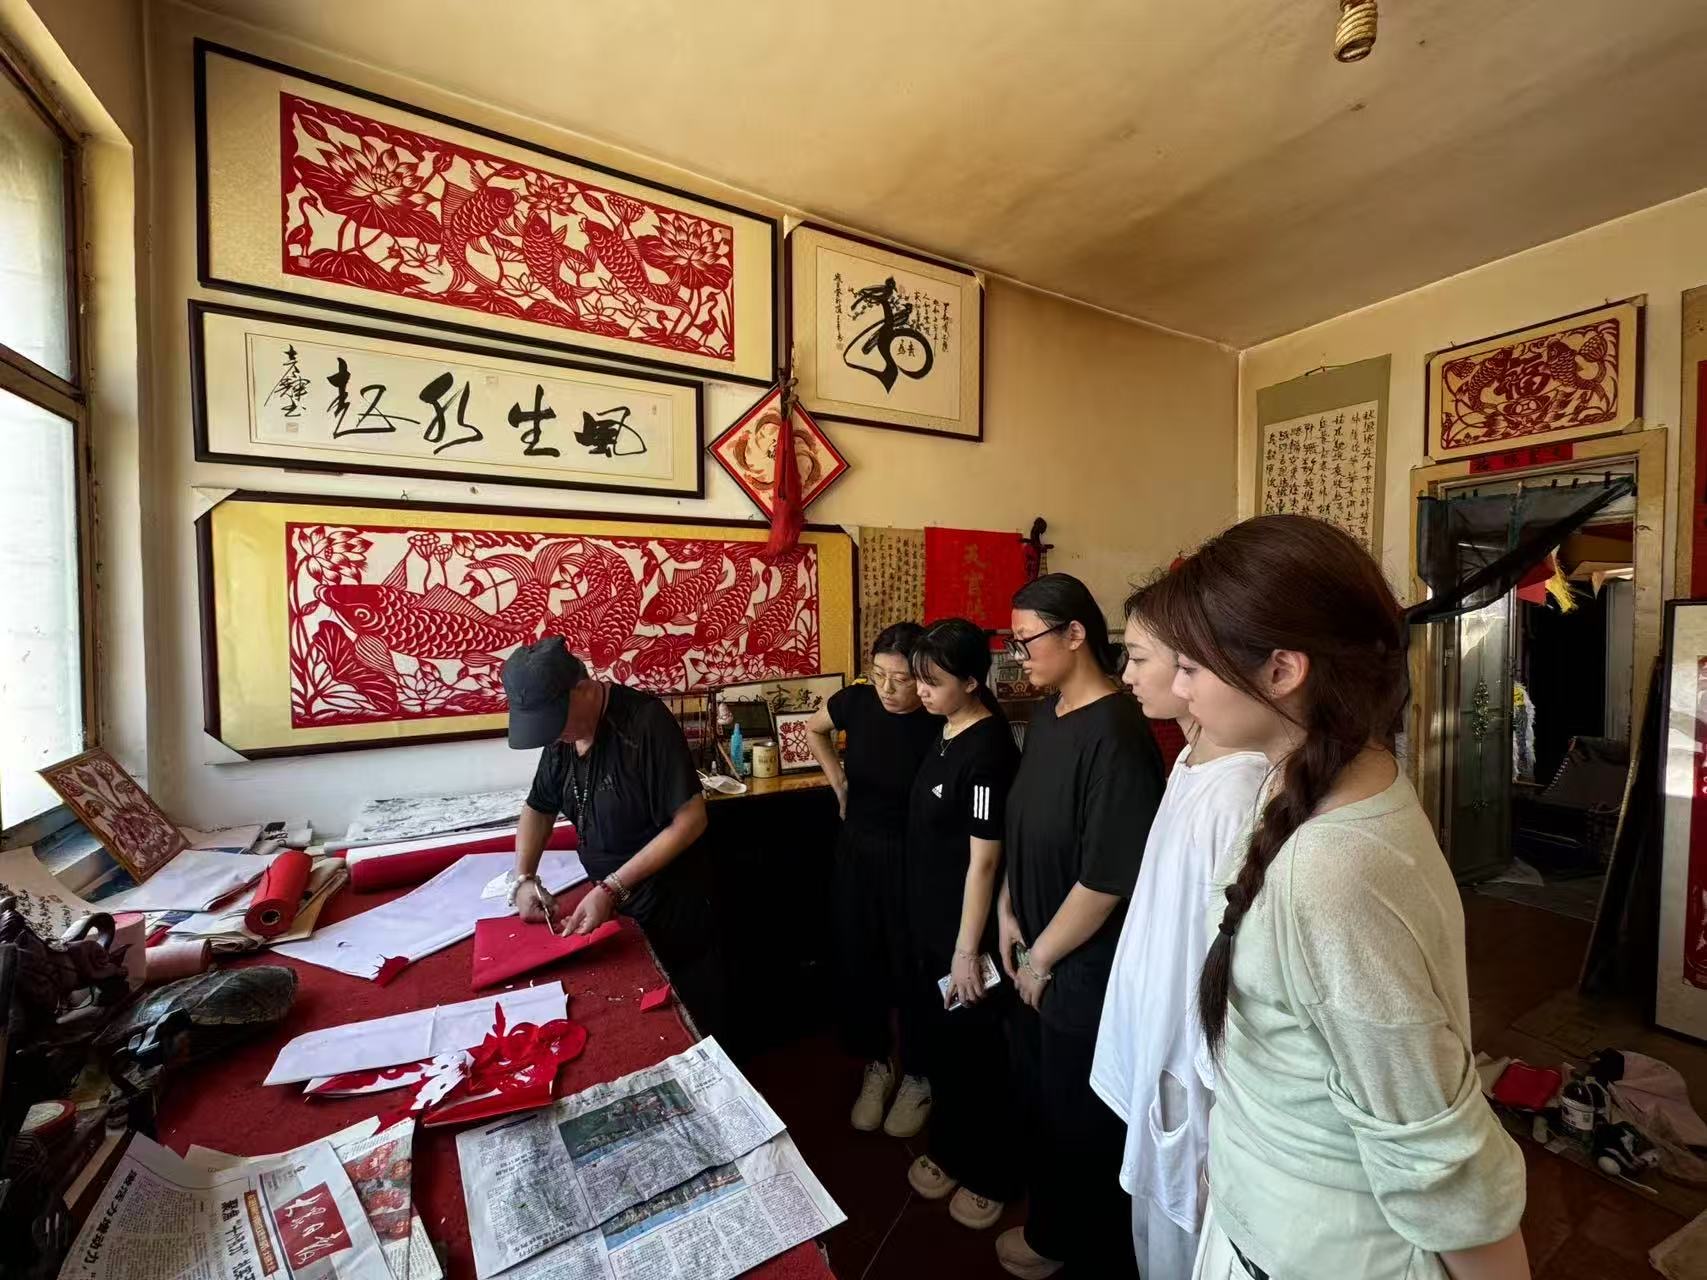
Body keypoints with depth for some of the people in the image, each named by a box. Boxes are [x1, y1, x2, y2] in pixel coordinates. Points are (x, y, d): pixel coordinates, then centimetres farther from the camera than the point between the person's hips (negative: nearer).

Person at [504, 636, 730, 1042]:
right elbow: (539, 807, 14)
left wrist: (613, 887, -25)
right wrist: (524, 878, -1)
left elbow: (690, 820, -24)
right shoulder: (561, 732, -1)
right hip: (611, 905, 6)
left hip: (672, 907, -6)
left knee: (696, 1030, 12)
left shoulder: (645, 721, -24)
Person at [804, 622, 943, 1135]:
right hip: (856, 853, 4)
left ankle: (918, 1076, 37)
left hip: (911, 861, -4)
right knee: (857, 963, 16)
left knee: (911, 970, 11)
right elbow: (814, 730, 12)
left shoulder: (940, 727, -20)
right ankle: (876, 1064, 40)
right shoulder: (857, 700, -9)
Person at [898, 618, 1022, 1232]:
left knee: (974, 1053, 14)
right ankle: (949, 1147, 47)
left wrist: (967, 951, -17)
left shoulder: (988, 750, -25)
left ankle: (991, 1174, 38)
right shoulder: (947, 734, 2)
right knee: (939, 1040, 24)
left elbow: (984, 859, -22)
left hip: (965, 931, -8)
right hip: (928, 924, 8)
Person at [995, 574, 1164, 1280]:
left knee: (1079, 1117, 17)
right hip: (1036, 957, 8)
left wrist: (1041, 957, -13)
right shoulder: (1045, 716, 0)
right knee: (1037, 1096, 26)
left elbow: (1107, 878, -25)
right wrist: (1008, 913, 4)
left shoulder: (1115, 734, -27)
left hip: (1085, 968, -7)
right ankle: (1050, 1220, 53)